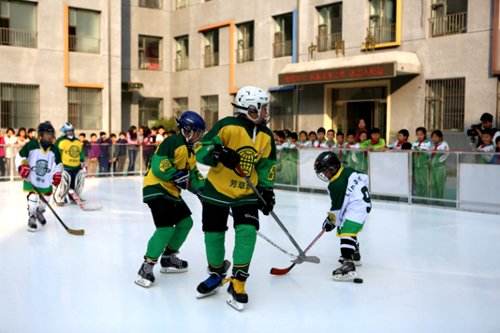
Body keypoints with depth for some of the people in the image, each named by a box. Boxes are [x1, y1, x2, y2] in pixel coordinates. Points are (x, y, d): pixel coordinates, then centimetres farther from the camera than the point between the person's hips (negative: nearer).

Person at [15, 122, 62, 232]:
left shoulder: (54, 150, -4)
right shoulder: (31, 145, -16)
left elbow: (58, 164, 9)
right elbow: (20, 156, -6)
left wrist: (57, 175, 0)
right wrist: (22, 166, -18)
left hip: (46, 180, 4)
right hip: (31, 178, -4)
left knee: (45, 198, 13)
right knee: (33, 196, -15)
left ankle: (39, 213, 43)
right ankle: (32, 219, 2)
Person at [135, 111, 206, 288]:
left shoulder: (189, 151, 16)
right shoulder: (172, 143, -16)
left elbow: (193, 175, 16)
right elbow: (158, 166, -24)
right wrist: (177, 175, -26)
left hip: (171, 192, 11)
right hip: (156, 188, -11)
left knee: (186, 222, 15)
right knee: (166, 227, -20)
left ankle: (169, 258, 28)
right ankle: (147, 267, -11)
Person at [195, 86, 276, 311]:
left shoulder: (266, 136, -1)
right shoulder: (227, 126, -18)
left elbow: (266, 166, 9)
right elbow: (200, 151, -18)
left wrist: (267, 190, 4)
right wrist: (219, 154, -36)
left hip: (247, 193, 3)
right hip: (217, 190, -3)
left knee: (247, 232, -12)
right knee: (213, 234, 7)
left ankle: (238, 282, 0)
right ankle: (216, 273, 32)